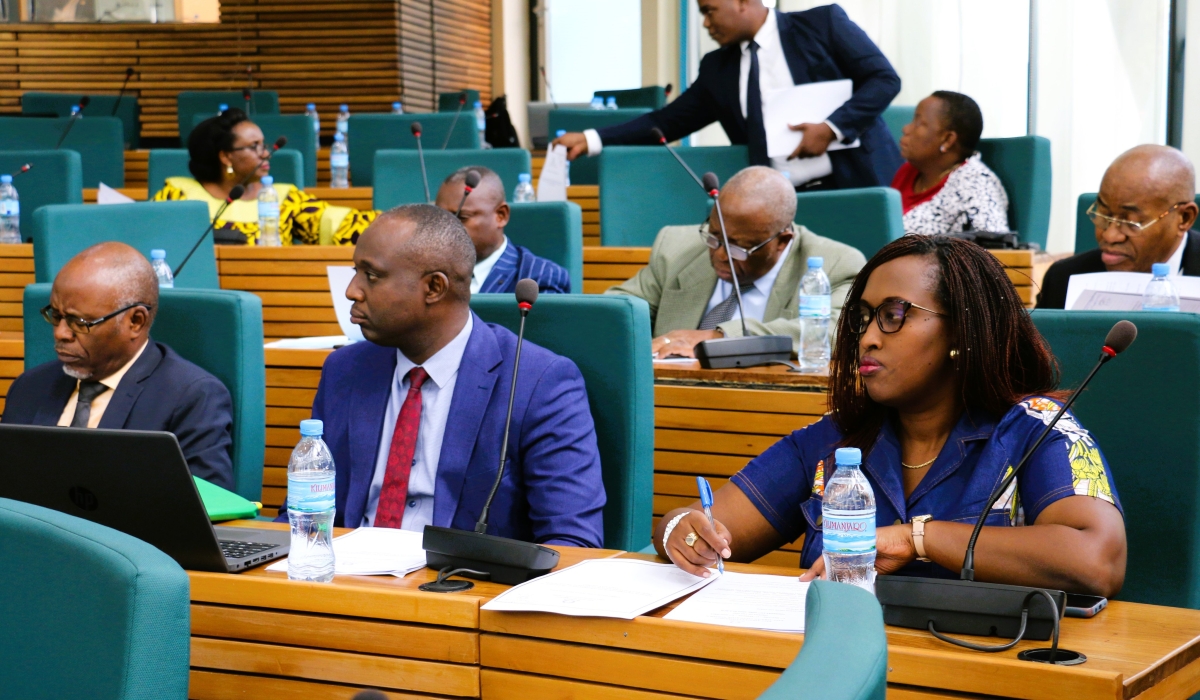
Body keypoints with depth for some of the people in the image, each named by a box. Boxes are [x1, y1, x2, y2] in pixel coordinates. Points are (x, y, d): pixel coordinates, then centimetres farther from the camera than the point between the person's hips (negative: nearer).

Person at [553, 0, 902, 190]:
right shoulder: (717, 67, 12)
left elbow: (884, 79, -5)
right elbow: (671, 120, 13)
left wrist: (831, 128, -18)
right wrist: (593, 140, 5)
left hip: (857, 184, -4)